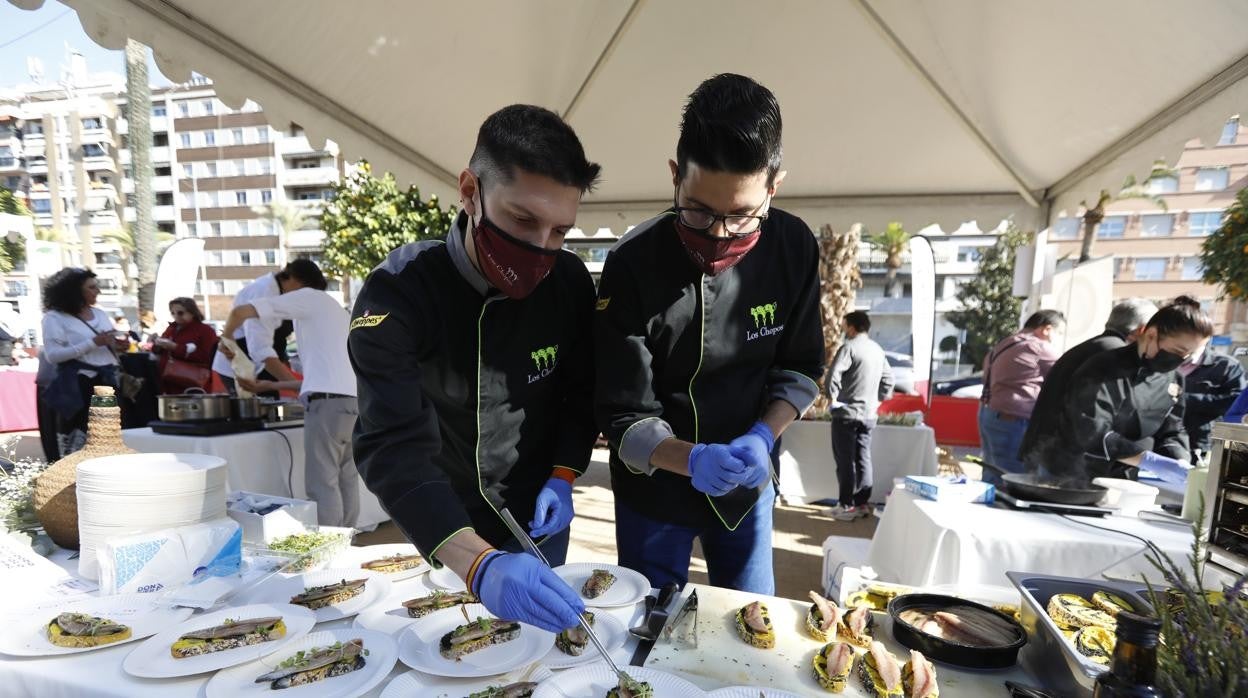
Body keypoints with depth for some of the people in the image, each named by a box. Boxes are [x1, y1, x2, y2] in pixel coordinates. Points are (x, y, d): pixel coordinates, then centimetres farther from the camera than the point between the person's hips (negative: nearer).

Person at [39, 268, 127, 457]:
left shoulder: (100, 314, 16)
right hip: (78, 385, -5)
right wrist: (93, 342, -19)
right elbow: (52, 355, -14)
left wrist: (119, 346, 0)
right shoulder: (55, 317, -3)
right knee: (76, 433, -4)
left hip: (106, 380, 6)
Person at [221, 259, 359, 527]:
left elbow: (240, 312, 0)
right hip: (354, 398, 8)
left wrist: (226, 338, 21)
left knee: (322, 483, -6)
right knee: (346, 481, 9)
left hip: (329, 401, -8)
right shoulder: (334, 308, 29)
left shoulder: (307, 297, 6)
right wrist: (269, 386, 30)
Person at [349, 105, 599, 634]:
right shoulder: (398, 292, -26)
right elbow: (393, 447, -35)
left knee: (537, 638, 22)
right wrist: (478, 565, -48)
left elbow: (582, 393, 0)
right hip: (445, 532, -2)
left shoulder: (570, 282, -14)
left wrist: (562, 477, -15)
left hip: (537, 519, 3)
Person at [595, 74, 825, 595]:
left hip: (748, 484, 3)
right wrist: (691, 460, -37)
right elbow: (624, 415, -19)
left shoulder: (794, 247, -13)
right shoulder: (634, 264, -24)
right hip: (656, 489, -2)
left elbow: (800, 368, -2)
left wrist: (762, 437, -19)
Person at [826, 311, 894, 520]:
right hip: (869, 414, 7)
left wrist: (833, 396, -8)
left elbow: (833, 375, -22)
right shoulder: (878, 350, 12)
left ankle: (847, 506, 2)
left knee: (845, 460, -1)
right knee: (863, 459, 11)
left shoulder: (849, 347, -12)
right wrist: (877, 400, 19)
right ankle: (863, 503, 15)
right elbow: (888, 380, 17)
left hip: (847, 413, -7)